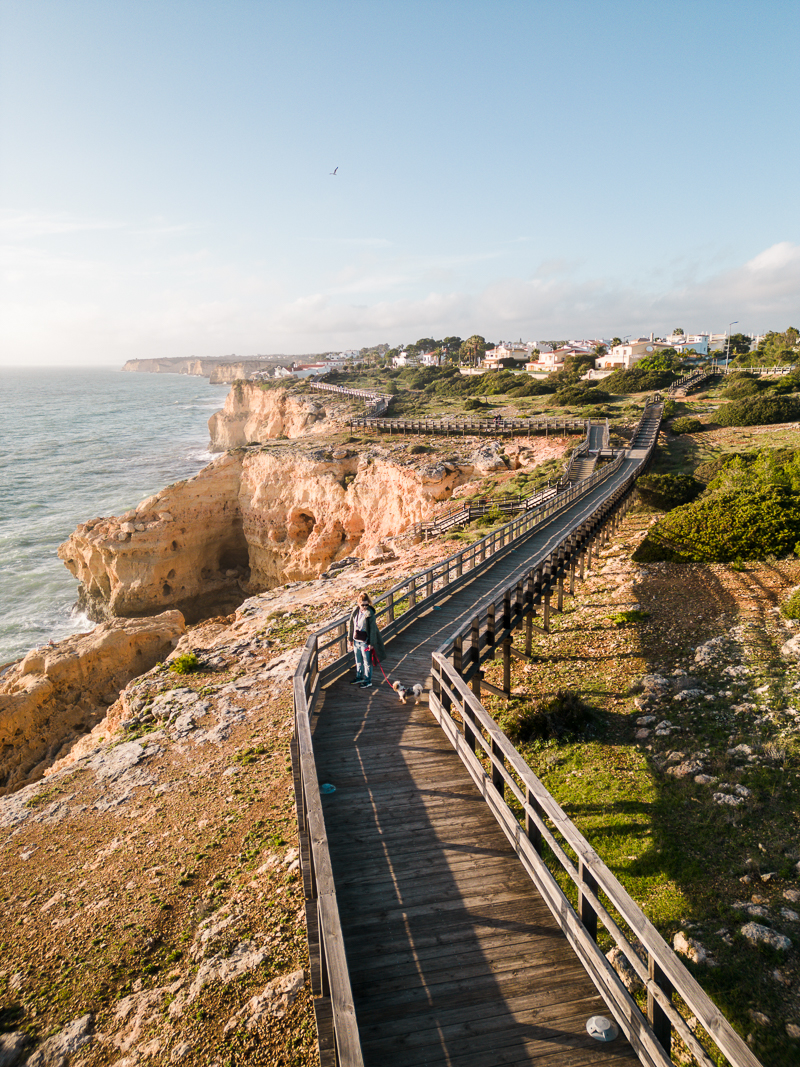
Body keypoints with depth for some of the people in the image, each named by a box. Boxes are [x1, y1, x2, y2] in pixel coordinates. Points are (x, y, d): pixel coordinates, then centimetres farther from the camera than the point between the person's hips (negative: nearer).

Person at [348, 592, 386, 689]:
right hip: (356, 641, 6)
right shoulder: (355, 611, -1)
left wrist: (371, 643, -14)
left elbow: (373, 629, -15)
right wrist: (350, 638, 13)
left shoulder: (370, 614, -19)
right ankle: (359, 678, 38)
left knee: (367, 662, 7)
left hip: (365, 642, -6)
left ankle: (368, 681, 20)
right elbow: (351, 625, 10)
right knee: (358, 661, 21)